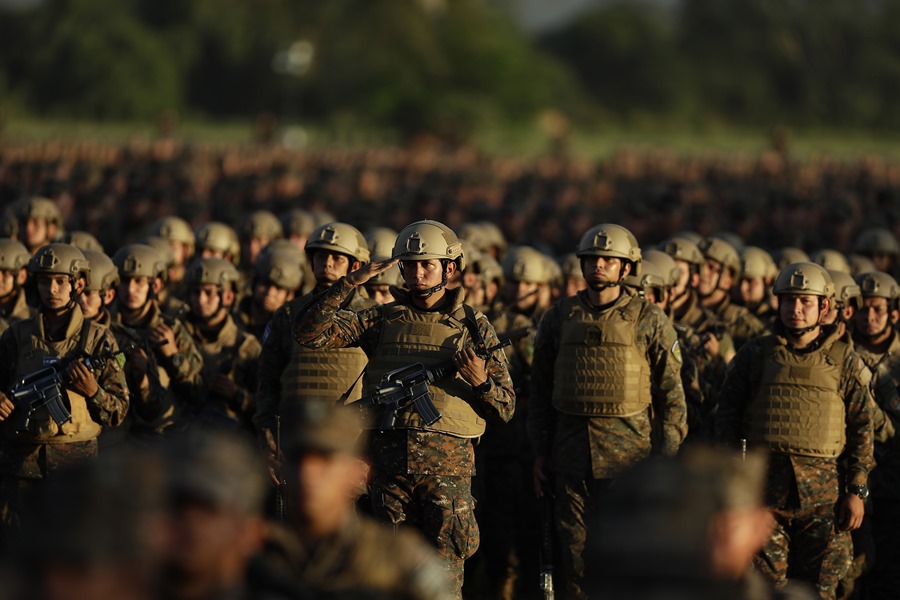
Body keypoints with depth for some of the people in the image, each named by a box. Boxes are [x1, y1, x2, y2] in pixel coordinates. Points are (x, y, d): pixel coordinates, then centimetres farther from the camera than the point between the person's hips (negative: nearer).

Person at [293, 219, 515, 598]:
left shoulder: (473, 328, 7)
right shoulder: (383, 320, 10)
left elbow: (505, 409, 7)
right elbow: (309, 333, -1)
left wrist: (481, 382, -14)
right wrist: (351, 283, -7)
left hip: (446, 464, -2)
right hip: (389, 461, 2)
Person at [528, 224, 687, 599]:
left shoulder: (648, 321, 1)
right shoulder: (560, 318, 9)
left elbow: (671, 394, 2)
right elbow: (540, 389, 13)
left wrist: (668, 456, -4)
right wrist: (540, 452, 9)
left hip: (629, 447, -3)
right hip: (571, 451, 3)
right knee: (575, 548, 5)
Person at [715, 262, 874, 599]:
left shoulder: (844, 362, 7)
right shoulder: (754, 356, 9)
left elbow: (862, 429, 6)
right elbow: (727, 417, 10)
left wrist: (856, 492, 0)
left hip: (824, 494, 0)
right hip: (763, 488, 0)